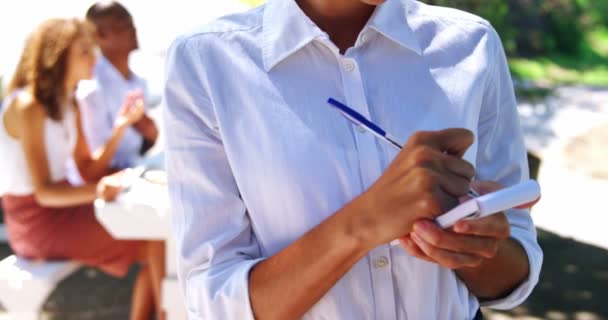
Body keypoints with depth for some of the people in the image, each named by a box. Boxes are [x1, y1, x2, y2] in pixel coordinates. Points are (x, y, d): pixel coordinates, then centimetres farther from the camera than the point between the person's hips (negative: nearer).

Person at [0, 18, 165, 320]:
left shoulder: (68, 104, 9)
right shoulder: (28, 106, -18)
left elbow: (88, 172, 4)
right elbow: (43, 191, -23)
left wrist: (121, 127, -6)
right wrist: (96, 190, -40)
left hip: (61, 210, 8)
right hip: (37, 220, -8)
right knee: (155, 244, -18)